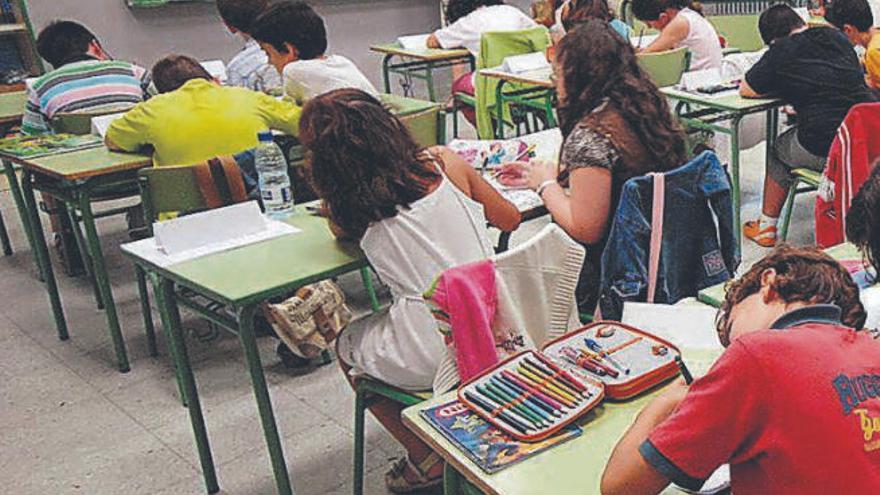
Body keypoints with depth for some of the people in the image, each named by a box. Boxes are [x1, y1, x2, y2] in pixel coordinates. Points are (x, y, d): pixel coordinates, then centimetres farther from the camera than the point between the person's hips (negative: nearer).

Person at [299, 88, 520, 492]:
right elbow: (509, 219, 12)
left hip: (433, 356, -4)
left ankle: (426, 459, 26)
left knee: (346, 346, 28)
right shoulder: (445, 164, -1)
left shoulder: (348, 206, -6)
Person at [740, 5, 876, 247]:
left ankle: (766, 227, 28)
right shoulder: (835, 36, 15)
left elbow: (746, 90, 6)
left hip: (825, 150, -5)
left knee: (779, 150, 24)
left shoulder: (780, 52, -1)